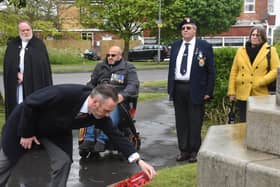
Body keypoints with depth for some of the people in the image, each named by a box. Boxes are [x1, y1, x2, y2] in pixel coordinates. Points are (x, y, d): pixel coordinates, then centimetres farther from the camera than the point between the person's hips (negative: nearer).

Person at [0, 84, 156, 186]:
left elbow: (116, 135, -19)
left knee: (63, 162, -11)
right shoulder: (64, 94, -42)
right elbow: (30, 104, -30)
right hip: (27, 120, -4)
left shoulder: (99, 114, -24)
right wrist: (26, 133, -21)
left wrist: (139, 160, -27)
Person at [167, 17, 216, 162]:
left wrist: (208, 92, -8)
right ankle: (183, 151, 20)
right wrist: (170, 89, 9)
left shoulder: (205, 46, -2)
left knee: (195, 122, 2)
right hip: (178, 89, 5)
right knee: (181, 122, 10)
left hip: (195, 89, -4)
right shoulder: (175, 46, 12)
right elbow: (171, 68, 15)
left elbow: (211, 71, -3)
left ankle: (193, 152, 14)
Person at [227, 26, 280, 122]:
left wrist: (261, 82, -17)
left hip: (261, 95, -2)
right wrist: (231, 91, 3)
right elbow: (234, 71, 9)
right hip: (242, 95, 3)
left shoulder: (270, 51, 3)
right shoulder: (241, 50, 10)